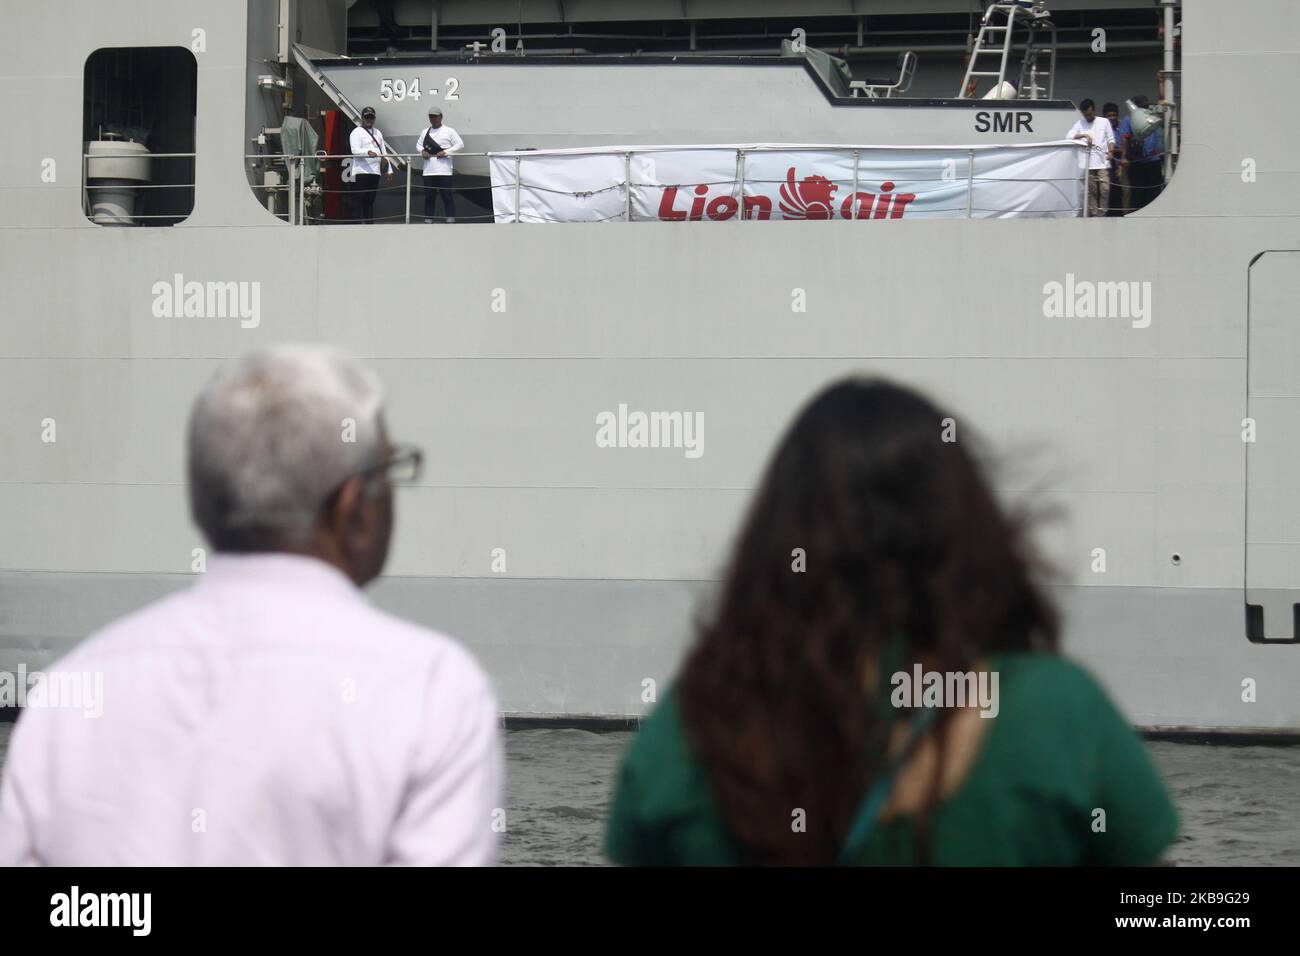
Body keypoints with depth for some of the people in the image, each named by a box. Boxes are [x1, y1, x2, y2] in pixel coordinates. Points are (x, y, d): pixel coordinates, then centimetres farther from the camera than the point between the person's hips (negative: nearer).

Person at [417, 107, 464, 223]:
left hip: (443, 169, -5)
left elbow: (460, 145, -3)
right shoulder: (425, 132, 16)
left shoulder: (449, 131, 0)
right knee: (429, 196, 5)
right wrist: (422, 151, -1)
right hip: (428, 169, 5)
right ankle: (428, 220, 9)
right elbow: (419, 144, 23)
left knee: (447, 196, -6)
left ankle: (450, 219, -4)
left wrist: (445, 152, -14)